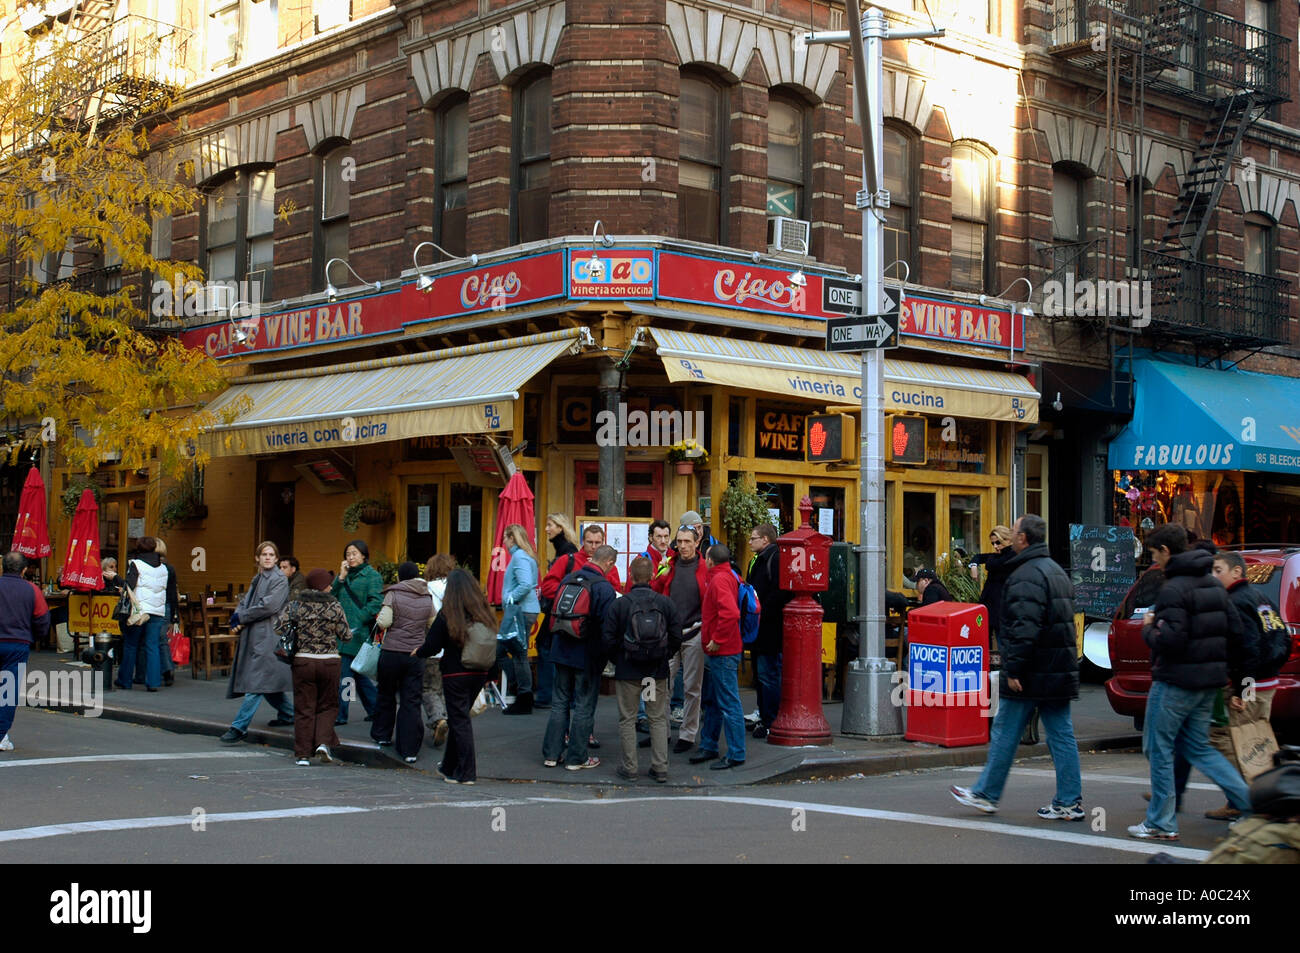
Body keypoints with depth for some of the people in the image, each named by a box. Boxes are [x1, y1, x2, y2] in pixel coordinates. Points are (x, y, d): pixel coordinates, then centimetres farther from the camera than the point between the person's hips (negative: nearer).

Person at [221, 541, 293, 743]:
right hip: (253, 636, 9)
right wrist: (236, 622, -3)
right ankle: (288, 714, 30)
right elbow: (244, 602, 18)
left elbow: (269, 606, -18)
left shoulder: (279, 580, -7)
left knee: (257, 682, -12)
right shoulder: (257, 579, 20)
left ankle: (239, 727, -16)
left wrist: (240, 617, -11)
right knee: (268, 682, 15)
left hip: (268, 637, -9)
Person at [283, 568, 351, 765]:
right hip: (329, 661, -1)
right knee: (328, 705, 14)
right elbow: (345, 636, 0)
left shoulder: (295, 605, 0)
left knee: (304, 708, 7)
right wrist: (351, 632, 23)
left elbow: (279, 626, -4)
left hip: (303, 661, 1)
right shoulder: (334, 606, -3)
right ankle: (324, 742, -5)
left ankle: (303, 753, 6)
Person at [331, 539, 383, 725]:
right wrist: (340, 578, -3)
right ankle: (376, 708, 25)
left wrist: (356, 621, -17)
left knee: (344, 674, -9)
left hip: (358, 633, -8)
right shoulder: (345, 575, 17)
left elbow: (376, 602, -13)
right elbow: (331, 597, 8)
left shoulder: (372, 575, -5)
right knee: (358, 674, 13)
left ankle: (339, 715, -6)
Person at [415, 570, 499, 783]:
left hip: (455, 675, -5)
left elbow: (432, 647, -9)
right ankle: (450, 767, 30)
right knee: (458, 719, 19)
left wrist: (418, 652, 12)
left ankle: (466, 773, 1)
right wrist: (490, 673, 16)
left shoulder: (447, 615, -15)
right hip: (479, 675, 5)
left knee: (459, 721, 2)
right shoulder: (484, 614, -1)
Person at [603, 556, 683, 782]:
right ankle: (660, 767, 10)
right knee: (658, 719, 11)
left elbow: (609, 641, -8)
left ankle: (630, 767, 10)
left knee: (627, 719, 8)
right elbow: (676, 638, 0)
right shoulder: (666, 603, -3)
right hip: (658, 671, 2)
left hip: (627, 671, -2)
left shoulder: (618, 604, -9)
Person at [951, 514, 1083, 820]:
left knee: (1004, 734, 3)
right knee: (1061, 735, 8)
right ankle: (1070, 801, 7)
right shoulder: (1057, 571, 16)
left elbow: (1024, 628, -25)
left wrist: (1014, 669, -22)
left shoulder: (1025, 576, -16)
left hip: (1030, 676, -9)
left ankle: (986, 794, 14)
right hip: (1060, 671, 9)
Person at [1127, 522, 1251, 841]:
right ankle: (1250, 800, 5)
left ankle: (1161, 823, 8)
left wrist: (1149, 628, -6)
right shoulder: (1213, 585, 10)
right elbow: (1235, 630, 11)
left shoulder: (1173, 590, -17)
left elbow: (1170, 640, -25)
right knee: (1197, 746, 17)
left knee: (1159, 748, 3)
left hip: (1176, 680, -8)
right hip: (1209, 681, 8)